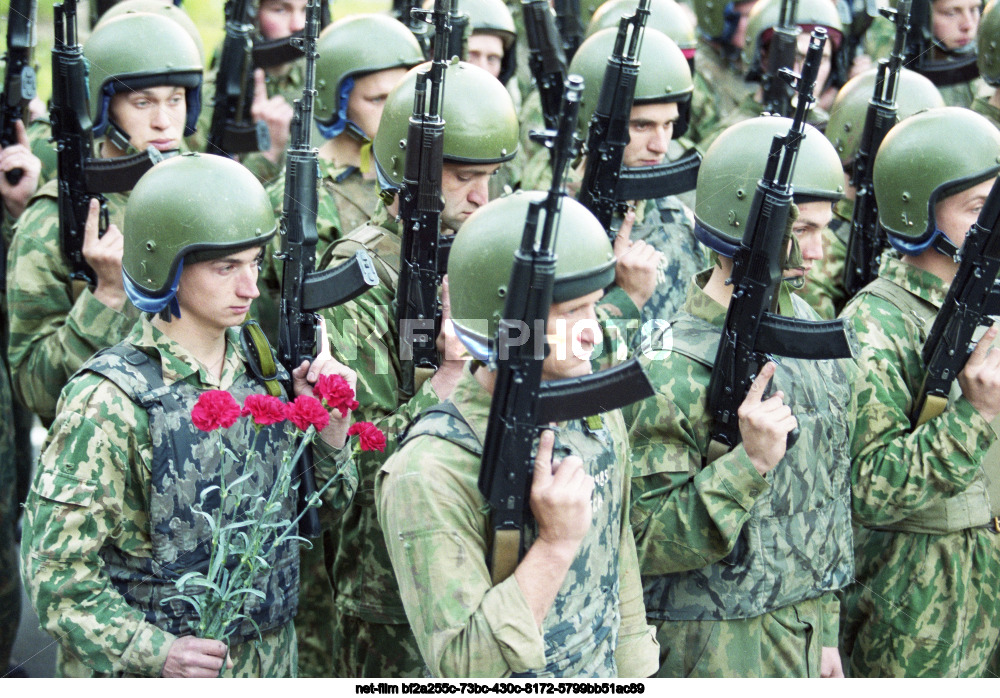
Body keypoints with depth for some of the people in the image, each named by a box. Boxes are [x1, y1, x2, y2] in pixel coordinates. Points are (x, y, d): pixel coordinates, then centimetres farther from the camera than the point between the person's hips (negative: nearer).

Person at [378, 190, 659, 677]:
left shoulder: (598, 417, -4)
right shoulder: (428, 476, -27)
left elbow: (621, 578, 6)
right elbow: (462, 666, -28)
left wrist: (634, 674, 9)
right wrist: (556, 542, -30)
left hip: (603, 673, 6)